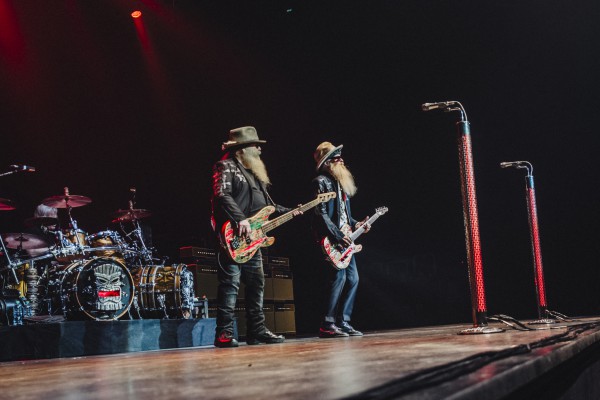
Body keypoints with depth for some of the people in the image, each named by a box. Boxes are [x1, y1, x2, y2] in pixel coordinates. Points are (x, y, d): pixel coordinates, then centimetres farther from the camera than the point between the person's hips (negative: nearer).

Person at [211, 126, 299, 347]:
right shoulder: (226, 166, -4)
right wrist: (240, 220, -26)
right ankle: (224, 333, -6)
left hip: (252, 238, 10)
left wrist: (288, 212, 15)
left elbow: (266, 205, 26)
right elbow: (221, 195, -20)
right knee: (230, 284, -10)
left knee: (256, 283, 10)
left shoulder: (253, 172, 24)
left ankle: (257, 330, 17)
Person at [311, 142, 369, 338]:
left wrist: (354, 224, 11)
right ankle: (328, 325, -9)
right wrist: (337, 236, -19)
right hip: (330, 240, -10)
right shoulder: (321, 182, -9)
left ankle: (343, 322, 13)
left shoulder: (340, 182, 20)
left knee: (352, 279, 7)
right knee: (339, 278, -15)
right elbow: (321, 214, -16)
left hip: (344, 240, 10)